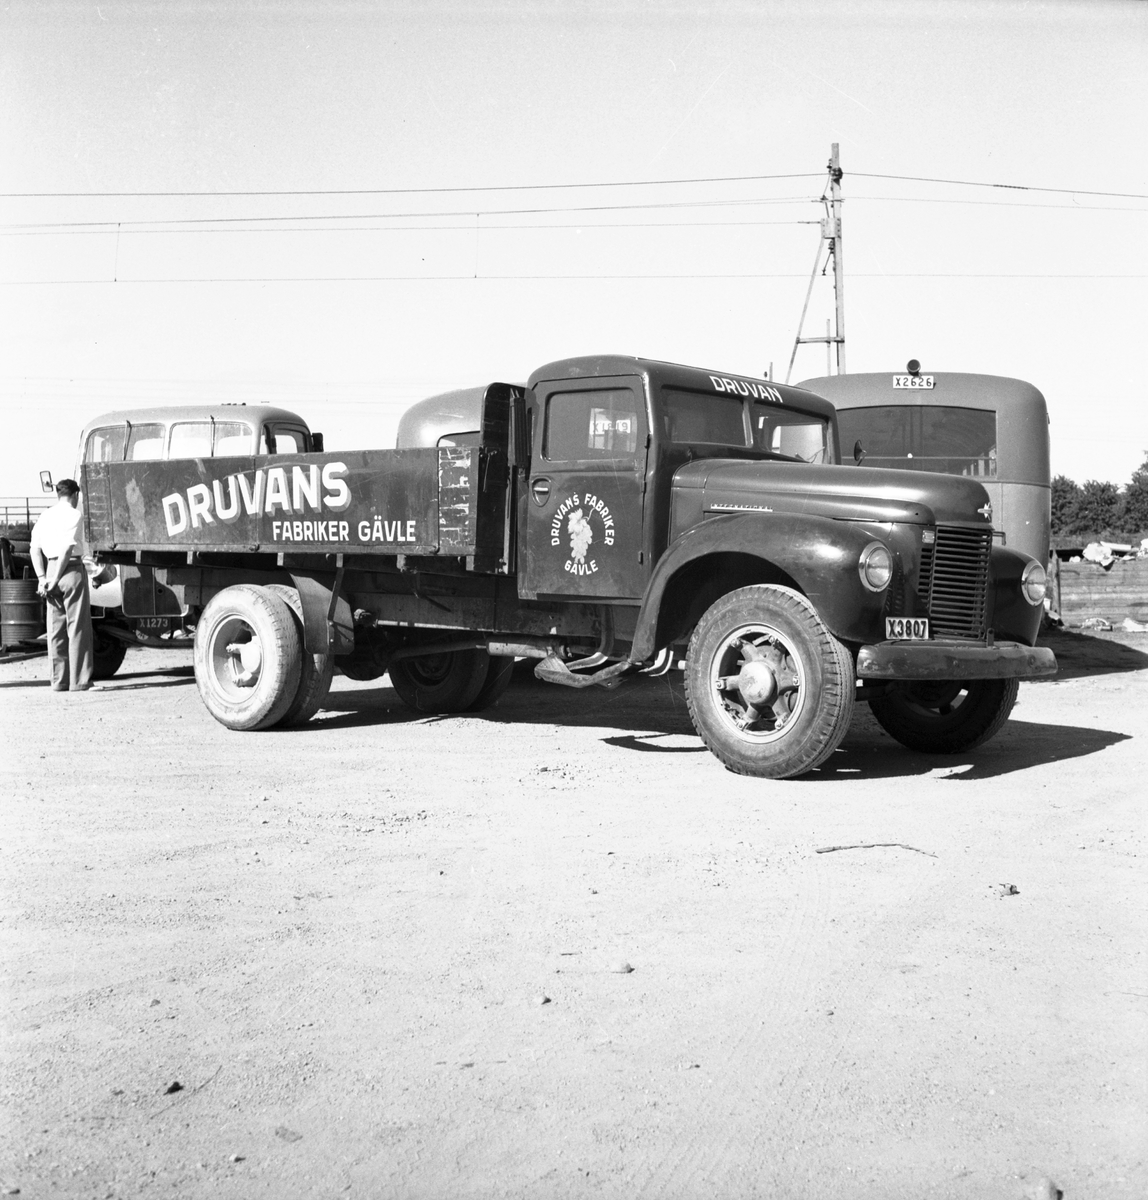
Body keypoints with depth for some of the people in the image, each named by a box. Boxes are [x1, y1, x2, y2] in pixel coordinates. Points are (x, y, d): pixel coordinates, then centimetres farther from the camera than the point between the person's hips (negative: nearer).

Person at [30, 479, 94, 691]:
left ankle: (59, 680, 12)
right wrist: (55, 580, -13)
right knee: (77, 626, -2)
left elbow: (35, 549, 6)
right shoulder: (73, 514, -6)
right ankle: (78, 680, -2)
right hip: (71, 569, -7)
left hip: (50, 571, 7)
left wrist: (43, 578, -1)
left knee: (55, 628, 10)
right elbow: (67, 548, -17)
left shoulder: (45, 516, 14)